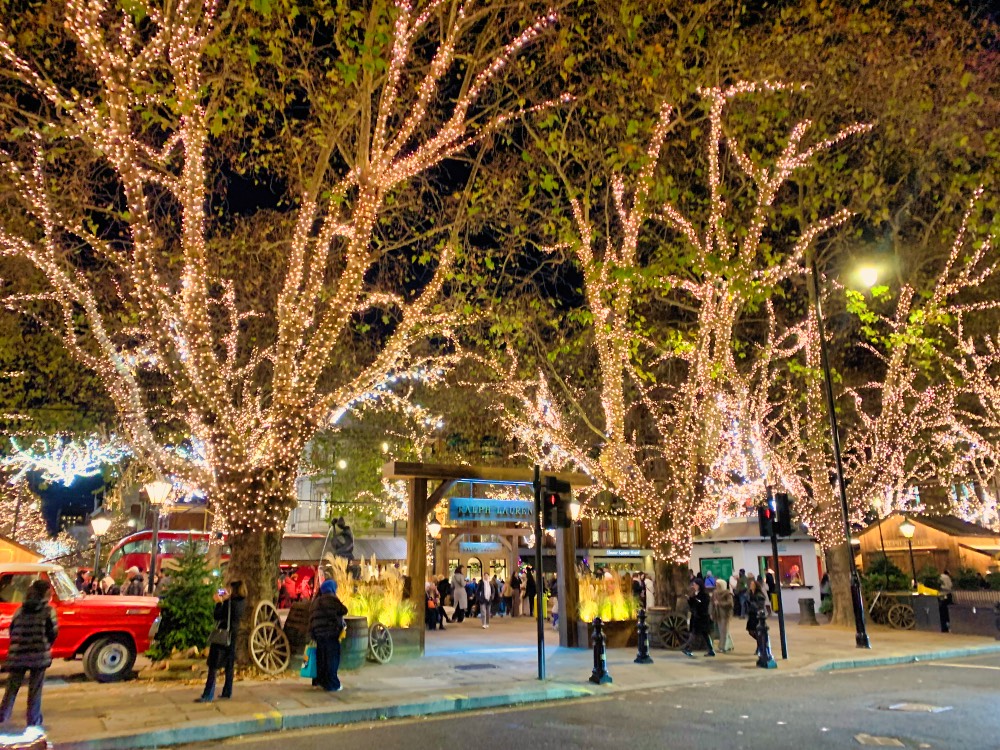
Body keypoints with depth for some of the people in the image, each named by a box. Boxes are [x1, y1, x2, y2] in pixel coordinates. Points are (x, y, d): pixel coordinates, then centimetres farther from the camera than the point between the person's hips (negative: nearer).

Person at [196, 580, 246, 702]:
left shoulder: (229, 602, -18)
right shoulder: (241, 602, 5)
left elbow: (217, 616, -16)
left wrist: (219, 602, -8)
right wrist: (223, 601, 8)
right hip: (233, 635, 8)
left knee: (213, 666, -4)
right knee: (229, 665, 12)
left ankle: (208, 695, -5)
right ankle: (227, 692, 16)